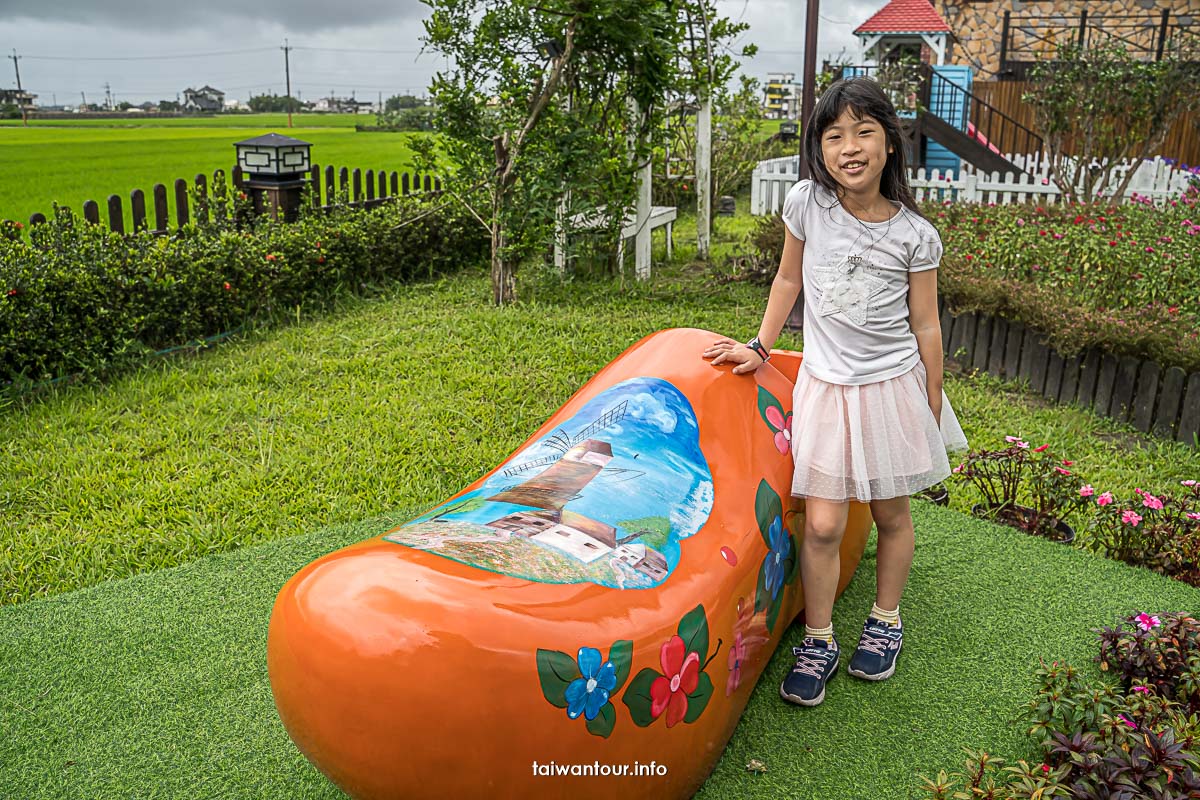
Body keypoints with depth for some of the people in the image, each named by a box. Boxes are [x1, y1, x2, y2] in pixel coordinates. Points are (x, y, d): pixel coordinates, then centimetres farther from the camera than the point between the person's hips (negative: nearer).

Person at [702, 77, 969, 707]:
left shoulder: (914, 234, -9)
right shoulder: (806, 203, -7)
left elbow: (925, 325, -1)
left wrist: (933, 412, 4)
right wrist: (760, 348, 8)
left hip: (893, 384, 0)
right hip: (825, 386, 0)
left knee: (891, 515, 13)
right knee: (822, 524, -2)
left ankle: (886, 621, 36)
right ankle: (818, 642, 17)